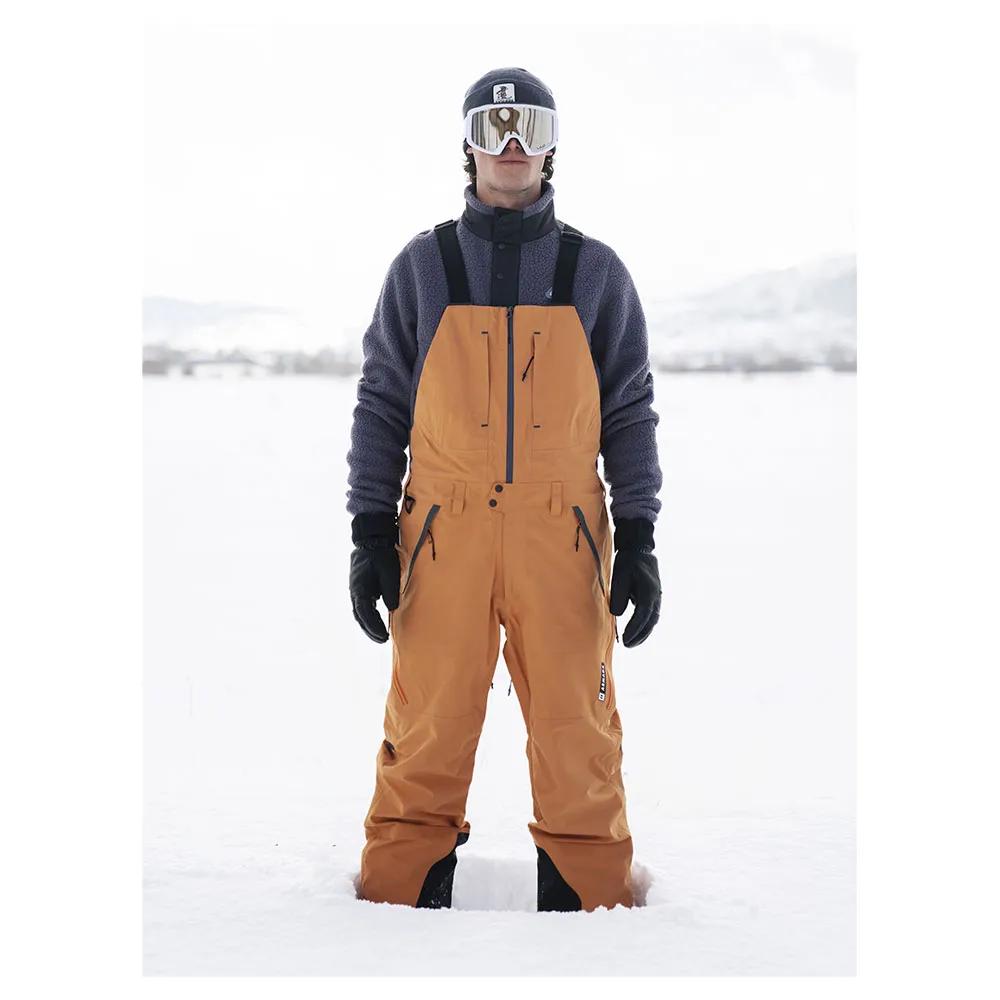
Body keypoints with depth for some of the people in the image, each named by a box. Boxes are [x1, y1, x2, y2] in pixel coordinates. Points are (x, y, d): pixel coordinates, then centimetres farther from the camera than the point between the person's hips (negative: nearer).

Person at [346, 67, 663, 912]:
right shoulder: (422, 267, 8)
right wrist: (369, 531, 1)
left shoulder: (595, 272, 9)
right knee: (427, 732, 0)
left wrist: (640, 539, 1)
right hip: (443, 534, 0)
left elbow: (630, 413, 9)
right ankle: (404, 890, 11)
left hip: (562, 536, 0)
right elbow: (381, 404, 9)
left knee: (577, 735, 1)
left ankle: (589, 893, 13)